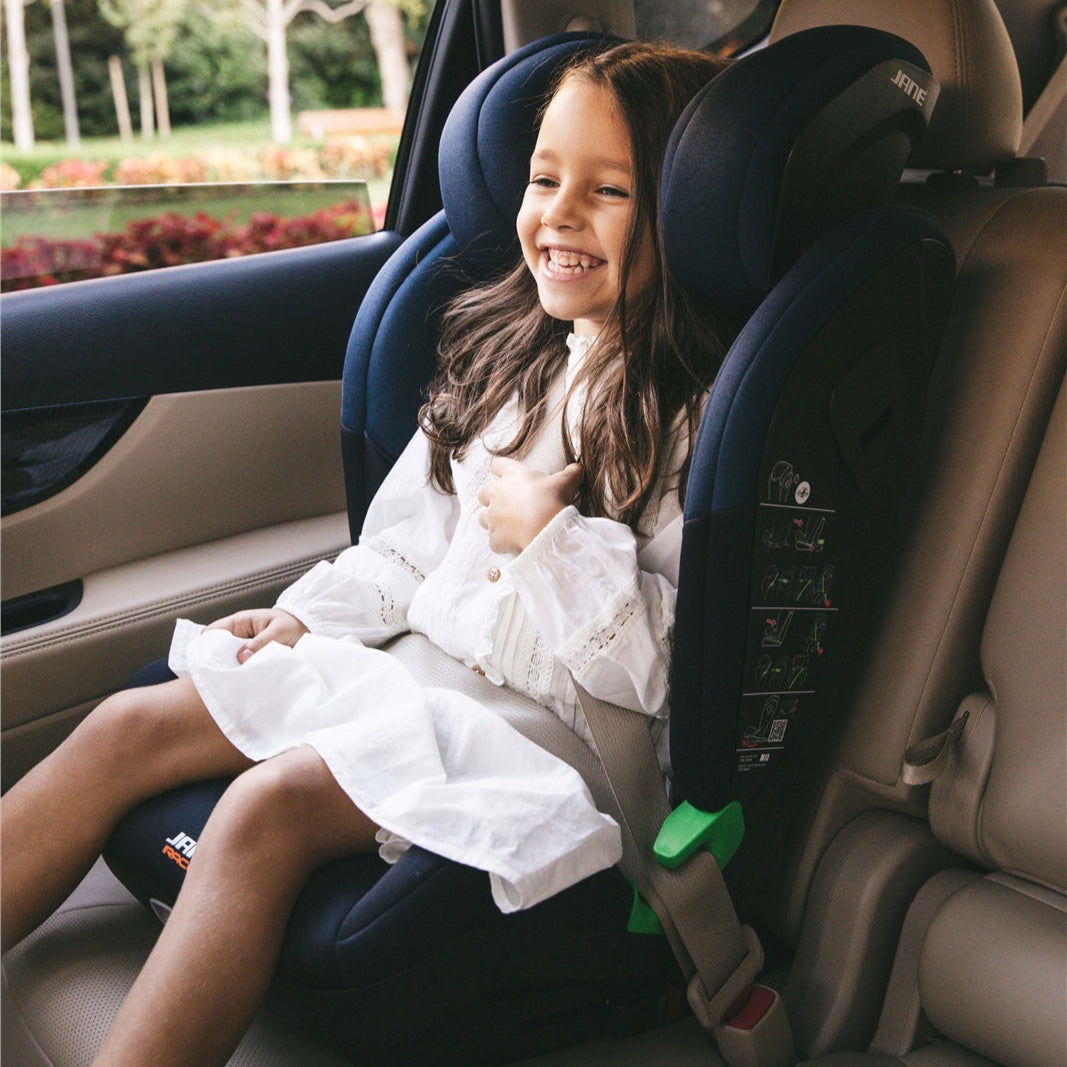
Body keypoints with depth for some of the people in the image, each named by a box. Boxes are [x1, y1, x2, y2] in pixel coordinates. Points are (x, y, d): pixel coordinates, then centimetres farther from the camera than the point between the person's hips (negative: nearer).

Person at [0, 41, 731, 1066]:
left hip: (552, 718, -8)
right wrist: (306, 613, 8)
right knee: (129, 725, -1)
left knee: (270, 807, -27)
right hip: (417, 657, 8)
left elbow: (682, 663, -19)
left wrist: (552, 540, -20)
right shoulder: (505, 356, 11)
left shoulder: (701, 419, -14)